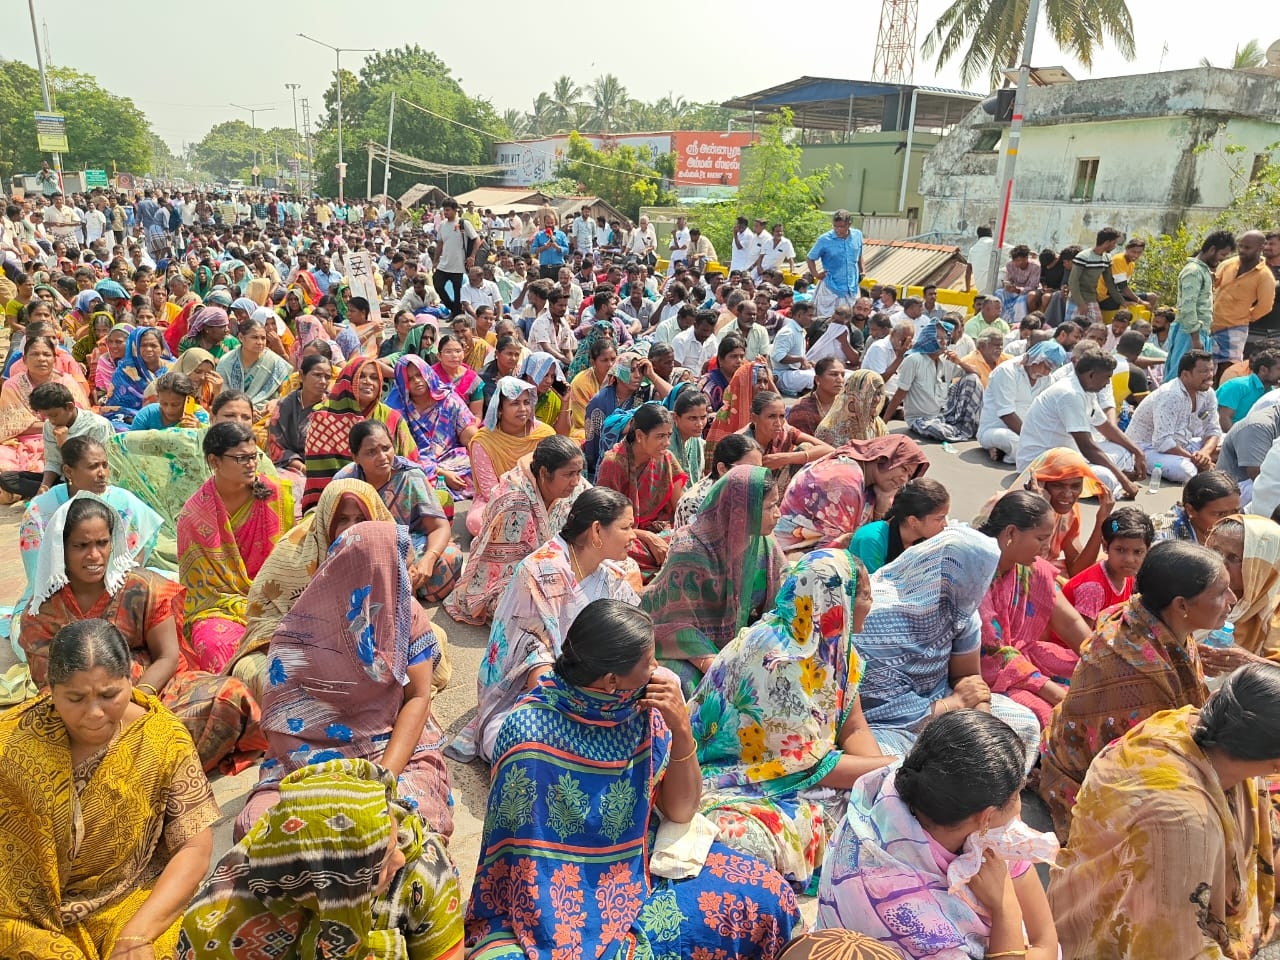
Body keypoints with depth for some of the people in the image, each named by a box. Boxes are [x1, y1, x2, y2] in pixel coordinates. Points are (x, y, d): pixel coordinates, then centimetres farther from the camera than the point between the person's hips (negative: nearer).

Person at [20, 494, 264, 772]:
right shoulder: (42, 611, 0)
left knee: (230, 694, -27)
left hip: (151, 688, 0)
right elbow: (50, 680, -2)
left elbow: (167, 657, -4)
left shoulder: (141, 588, -4)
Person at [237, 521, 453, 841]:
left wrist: (386, 774, -20)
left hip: (398, 750, 0)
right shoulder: (299, 632, -6)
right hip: (309, 762, 1)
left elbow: (418, 698, -4)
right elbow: (282, 722, -6)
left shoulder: (408, 616, 0)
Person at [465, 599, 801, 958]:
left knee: (768, 898, -8)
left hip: (638, 867, 5)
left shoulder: (641, 707, -11)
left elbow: (680, 812, -5)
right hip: (551, 892, -4)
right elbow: (524, 859, -17)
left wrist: (681, 729, -19)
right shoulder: (532, 733, -25)